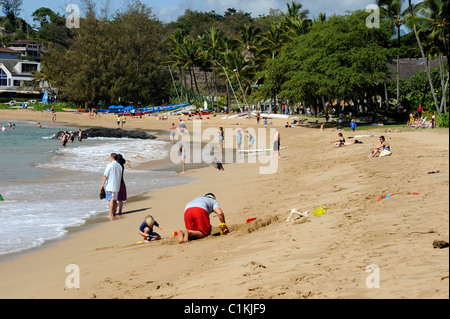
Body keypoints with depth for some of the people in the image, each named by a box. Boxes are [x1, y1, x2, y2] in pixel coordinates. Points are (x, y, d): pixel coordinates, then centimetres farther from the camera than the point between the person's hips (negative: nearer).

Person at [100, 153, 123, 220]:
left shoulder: (109, 165, -13)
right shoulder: (119, 166, 7)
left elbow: (105, 176, -12)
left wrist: (102, 185, -6)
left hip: (110, 186, -6)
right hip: (117, 186, 6)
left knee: (111, 200, -6)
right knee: (115, 200, 13)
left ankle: (111, 214, -8)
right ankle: (114, 214, 20)